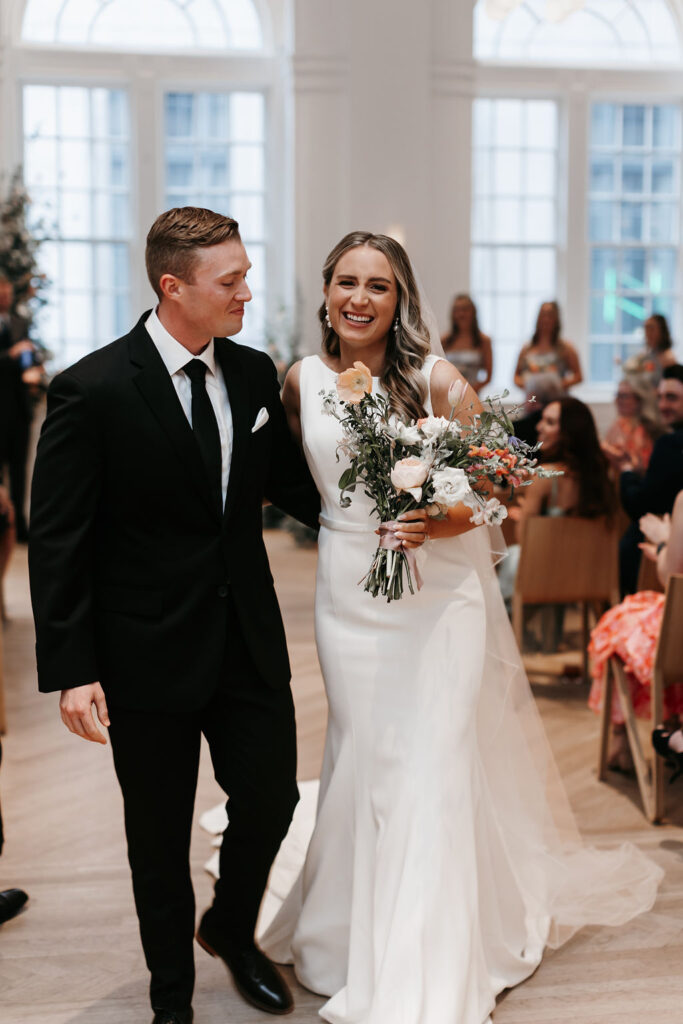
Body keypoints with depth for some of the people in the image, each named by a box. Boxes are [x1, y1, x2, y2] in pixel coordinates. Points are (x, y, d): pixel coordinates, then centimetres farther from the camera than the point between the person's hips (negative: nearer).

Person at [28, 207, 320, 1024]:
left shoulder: (255, 374, 1)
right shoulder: (92, 391, -15)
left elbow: (288, 483, 13)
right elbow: (57, 542, -13)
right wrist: (70, 670, -16)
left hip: (249, 641, 4)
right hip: (148, 654, -4)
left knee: (272, 798, 11)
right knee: (159, 834, 13)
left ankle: (232, 930, 43)